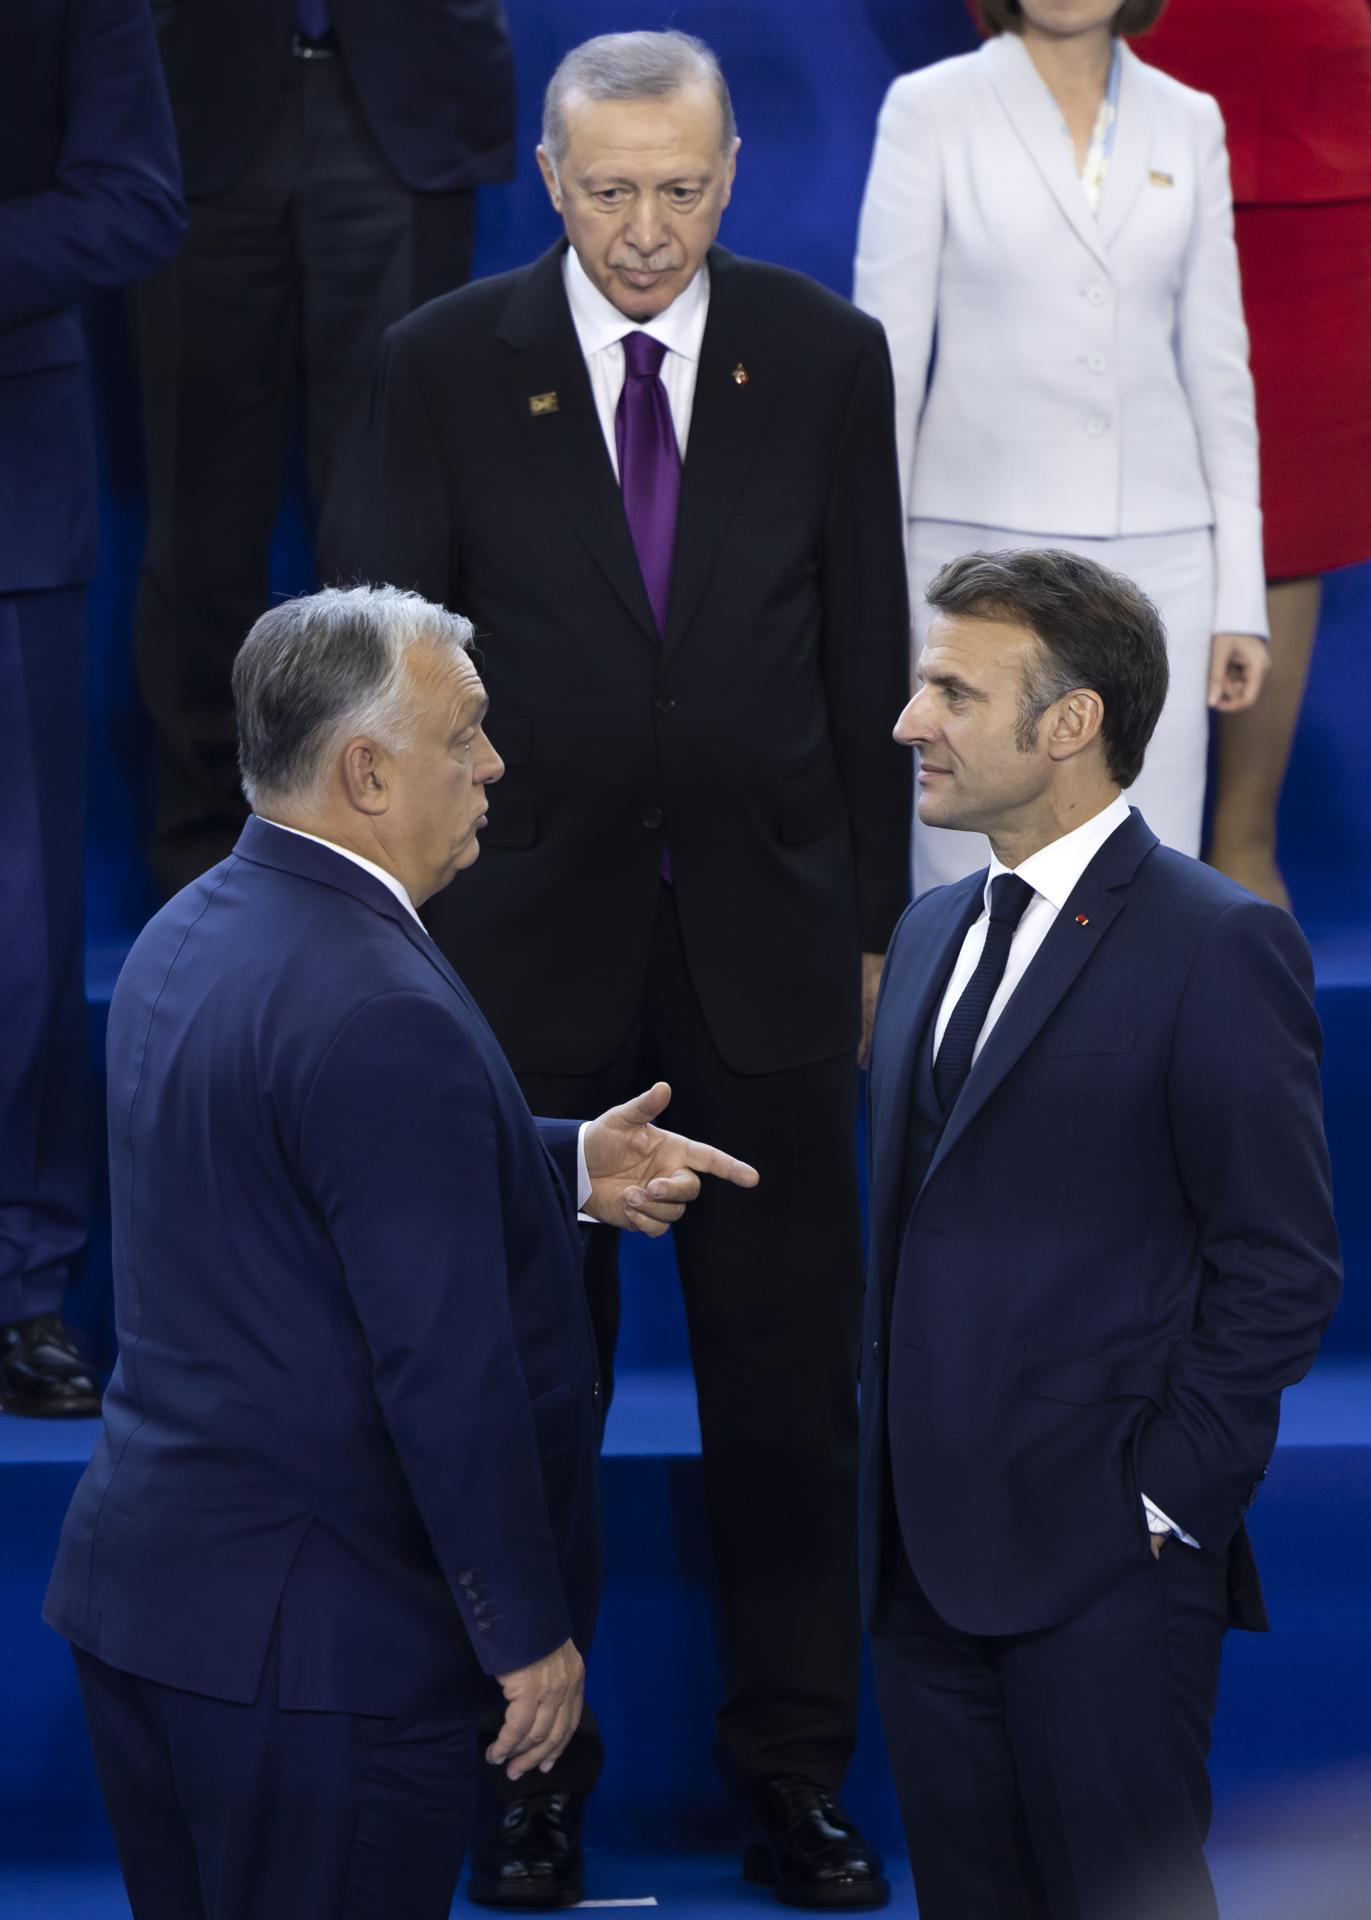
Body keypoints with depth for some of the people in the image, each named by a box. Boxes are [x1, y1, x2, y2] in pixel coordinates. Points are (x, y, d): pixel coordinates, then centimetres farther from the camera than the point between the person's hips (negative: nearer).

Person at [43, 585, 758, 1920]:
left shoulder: (183, 939, 7)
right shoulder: (381, 1015, -23)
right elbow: (447, 1370, -22)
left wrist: (567, 1170, 16)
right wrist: (530, 1629, -13)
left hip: (133, 1580, 9)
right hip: (317, 1637, -9)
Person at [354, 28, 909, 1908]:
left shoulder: (826, 357, 0)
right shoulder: (447, 364, -3)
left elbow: (869, 649, 4)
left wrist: (867, 912, 4)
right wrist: (408, 918, -2)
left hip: (765, 929, 1)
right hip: (530, 934, -1)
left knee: (790, 1372, 6)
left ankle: (793, 1765, 18)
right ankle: (535, 1759, 21)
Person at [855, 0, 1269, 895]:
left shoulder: (1188, 124, 8)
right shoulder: (931, 110, -2)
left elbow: (1216, 363, 10)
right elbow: (886, 359, -2)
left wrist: (1241, 594, 6)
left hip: (1157, 557, 3)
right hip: (985, 547, -3)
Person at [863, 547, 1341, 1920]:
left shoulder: (1215, 947, -9)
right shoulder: (932, 933, 15)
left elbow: (1280, 1265, -11)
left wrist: (1164, 1501, -13)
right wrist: (881, 1463, 12)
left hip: (1102, 1561, -7)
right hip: (927, 1551, 7)